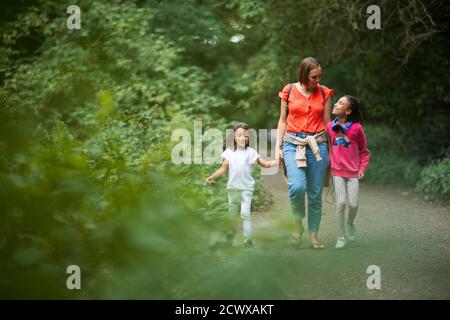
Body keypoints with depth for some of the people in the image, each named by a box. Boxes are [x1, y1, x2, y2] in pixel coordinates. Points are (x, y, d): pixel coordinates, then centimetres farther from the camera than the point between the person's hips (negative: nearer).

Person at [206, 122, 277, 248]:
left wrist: (277, 161, -9)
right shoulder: (229, 152, 7)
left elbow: (265, 164, 5)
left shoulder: (251, 152, 3)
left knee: (245, 213, -12)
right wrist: (212, 177, 1)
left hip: (246, 188, -3)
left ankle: (248, 240, -12)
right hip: (232, 187, 3)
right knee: (232, 214, 12)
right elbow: (223, 169, 10)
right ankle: (229, 239, 23)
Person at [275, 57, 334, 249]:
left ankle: (313, 235, 13)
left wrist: (331, 150, 9)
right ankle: (298, 223, 3)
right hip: (293, 143, -1)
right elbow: (282, 121, 10)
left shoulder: (324, 93, 6)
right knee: (297, 186, -22)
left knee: (315, 193, 1)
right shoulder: (289, 91, 4)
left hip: (317, 144, 2)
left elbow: (327, 122, 10)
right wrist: (277, 147, 4)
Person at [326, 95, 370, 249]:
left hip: (353, 172, -1)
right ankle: (341, 237, 3)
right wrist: (329, 165, 6)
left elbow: (364, 151, 6)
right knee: (341, 202, -9)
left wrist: (362, 168, -2)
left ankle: (350, 224, 28)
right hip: (337, 171, 1)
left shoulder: (356, 128, -5)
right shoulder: (330, 126, 2)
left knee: (353, 204, -5)